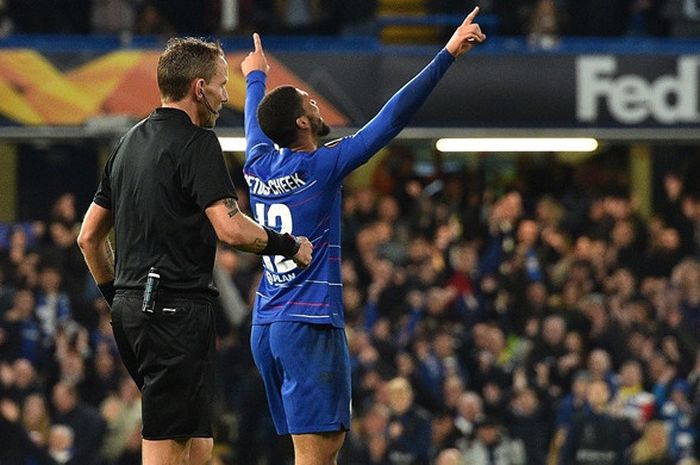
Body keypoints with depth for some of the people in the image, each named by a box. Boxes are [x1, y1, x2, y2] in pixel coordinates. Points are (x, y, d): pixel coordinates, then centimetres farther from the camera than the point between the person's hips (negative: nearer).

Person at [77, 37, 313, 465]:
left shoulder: (132, 142, 17)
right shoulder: (196, 142, -10)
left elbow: (89, 236, 22)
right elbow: (231, 229, -20)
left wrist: (116, 295, 29)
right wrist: (291, 247, -6)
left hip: (132, 306, 9)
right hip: (177, 307, -9)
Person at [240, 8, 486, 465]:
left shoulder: (259, 165, 7)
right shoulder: (320, 167, -11)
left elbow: (255, 123, 31)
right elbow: (392, 118, -13)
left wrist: (256, 77, 53)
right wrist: (448, 54, -11)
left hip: (266, 327, 8)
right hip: (309, 325, -8)